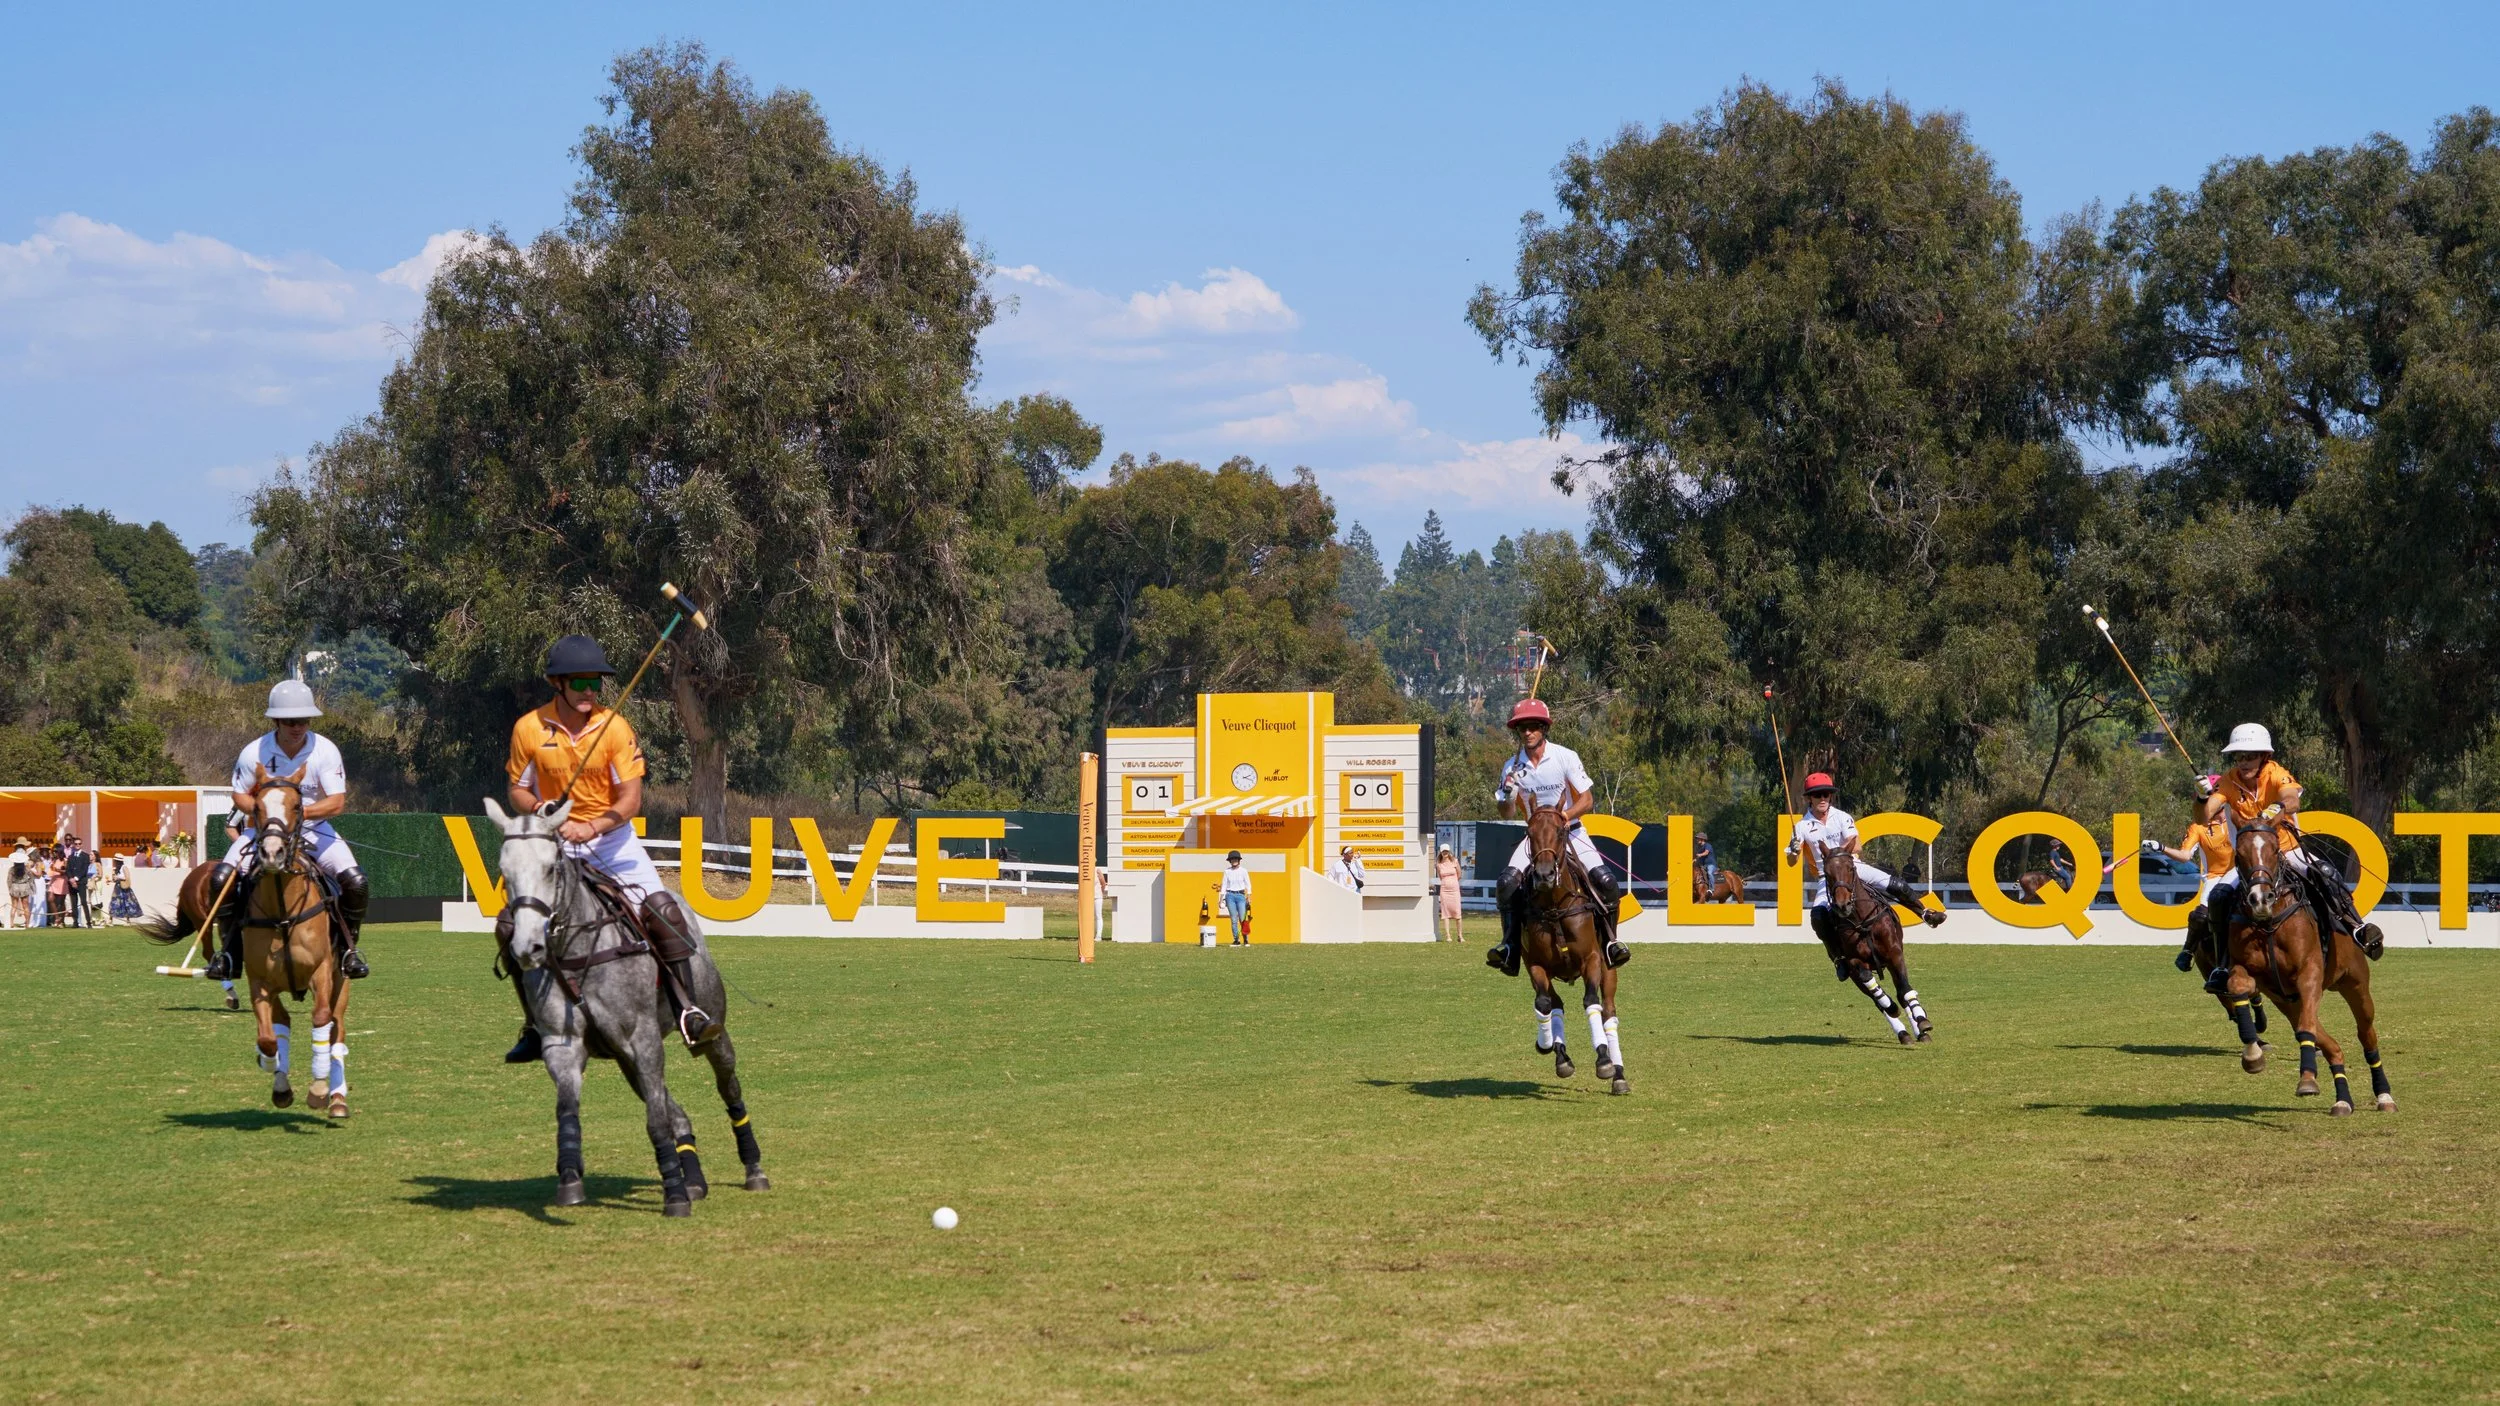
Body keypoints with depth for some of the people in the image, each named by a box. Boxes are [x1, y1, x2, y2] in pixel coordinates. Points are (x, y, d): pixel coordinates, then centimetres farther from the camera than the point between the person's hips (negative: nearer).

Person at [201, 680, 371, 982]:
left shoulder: (325, 750, -14)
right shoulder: (253, 752, -13)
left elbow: (337, 802, -19)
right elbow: (240, 796, 0)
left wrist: (299, 812, -35)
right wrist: (259, 808, -23)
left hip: (313, 830, 0)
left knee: (355, 881, -22)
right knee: (221, 879, -22)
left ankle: (347, 947, 2)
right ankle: (229, 951, -3)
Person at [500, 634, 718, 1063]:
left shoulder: (615, 726, -11)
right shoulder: (529, 729, -7)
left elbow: (630, 801, -13)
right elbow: (518, 790, 5)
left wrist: (591, 828, -30)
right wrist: (540, 809, -18)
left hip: (612, 838, -1)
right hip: (553, 842, 2)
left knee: (662, 909, -22)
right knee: (510, 924, -8)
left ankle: (687, 1009, -15)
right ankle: (535, 1025, 10)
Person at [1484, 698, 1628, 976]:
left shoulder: (1565, 757, -10)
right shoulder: (1513, 767, -3)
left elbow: (1588, 801, -10)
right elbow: (1508, 815, 3)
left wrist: (1564, 816, -27)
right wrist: (1506, 798, -20)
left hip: (1570, 831, -2)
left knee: (1605, 882, -21)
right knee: (1508, 882, -22)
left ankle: (1609, 941, -4)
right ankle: (1510, 946, -13)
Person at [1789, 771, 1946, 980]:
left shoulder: (1842, 818, -6)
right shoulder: (1803, 827, -7)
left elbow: (1855, 847, -18)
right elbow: (1791, 861, -12)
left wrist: (1840, 852, -41)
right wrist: (1793, 851, -36)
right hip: (1826, 877, -1)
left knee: (1896, 886, -12)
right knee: (1818, 915, -27)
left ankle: (1925, 914, 14)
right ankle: (1838, 957, -11)